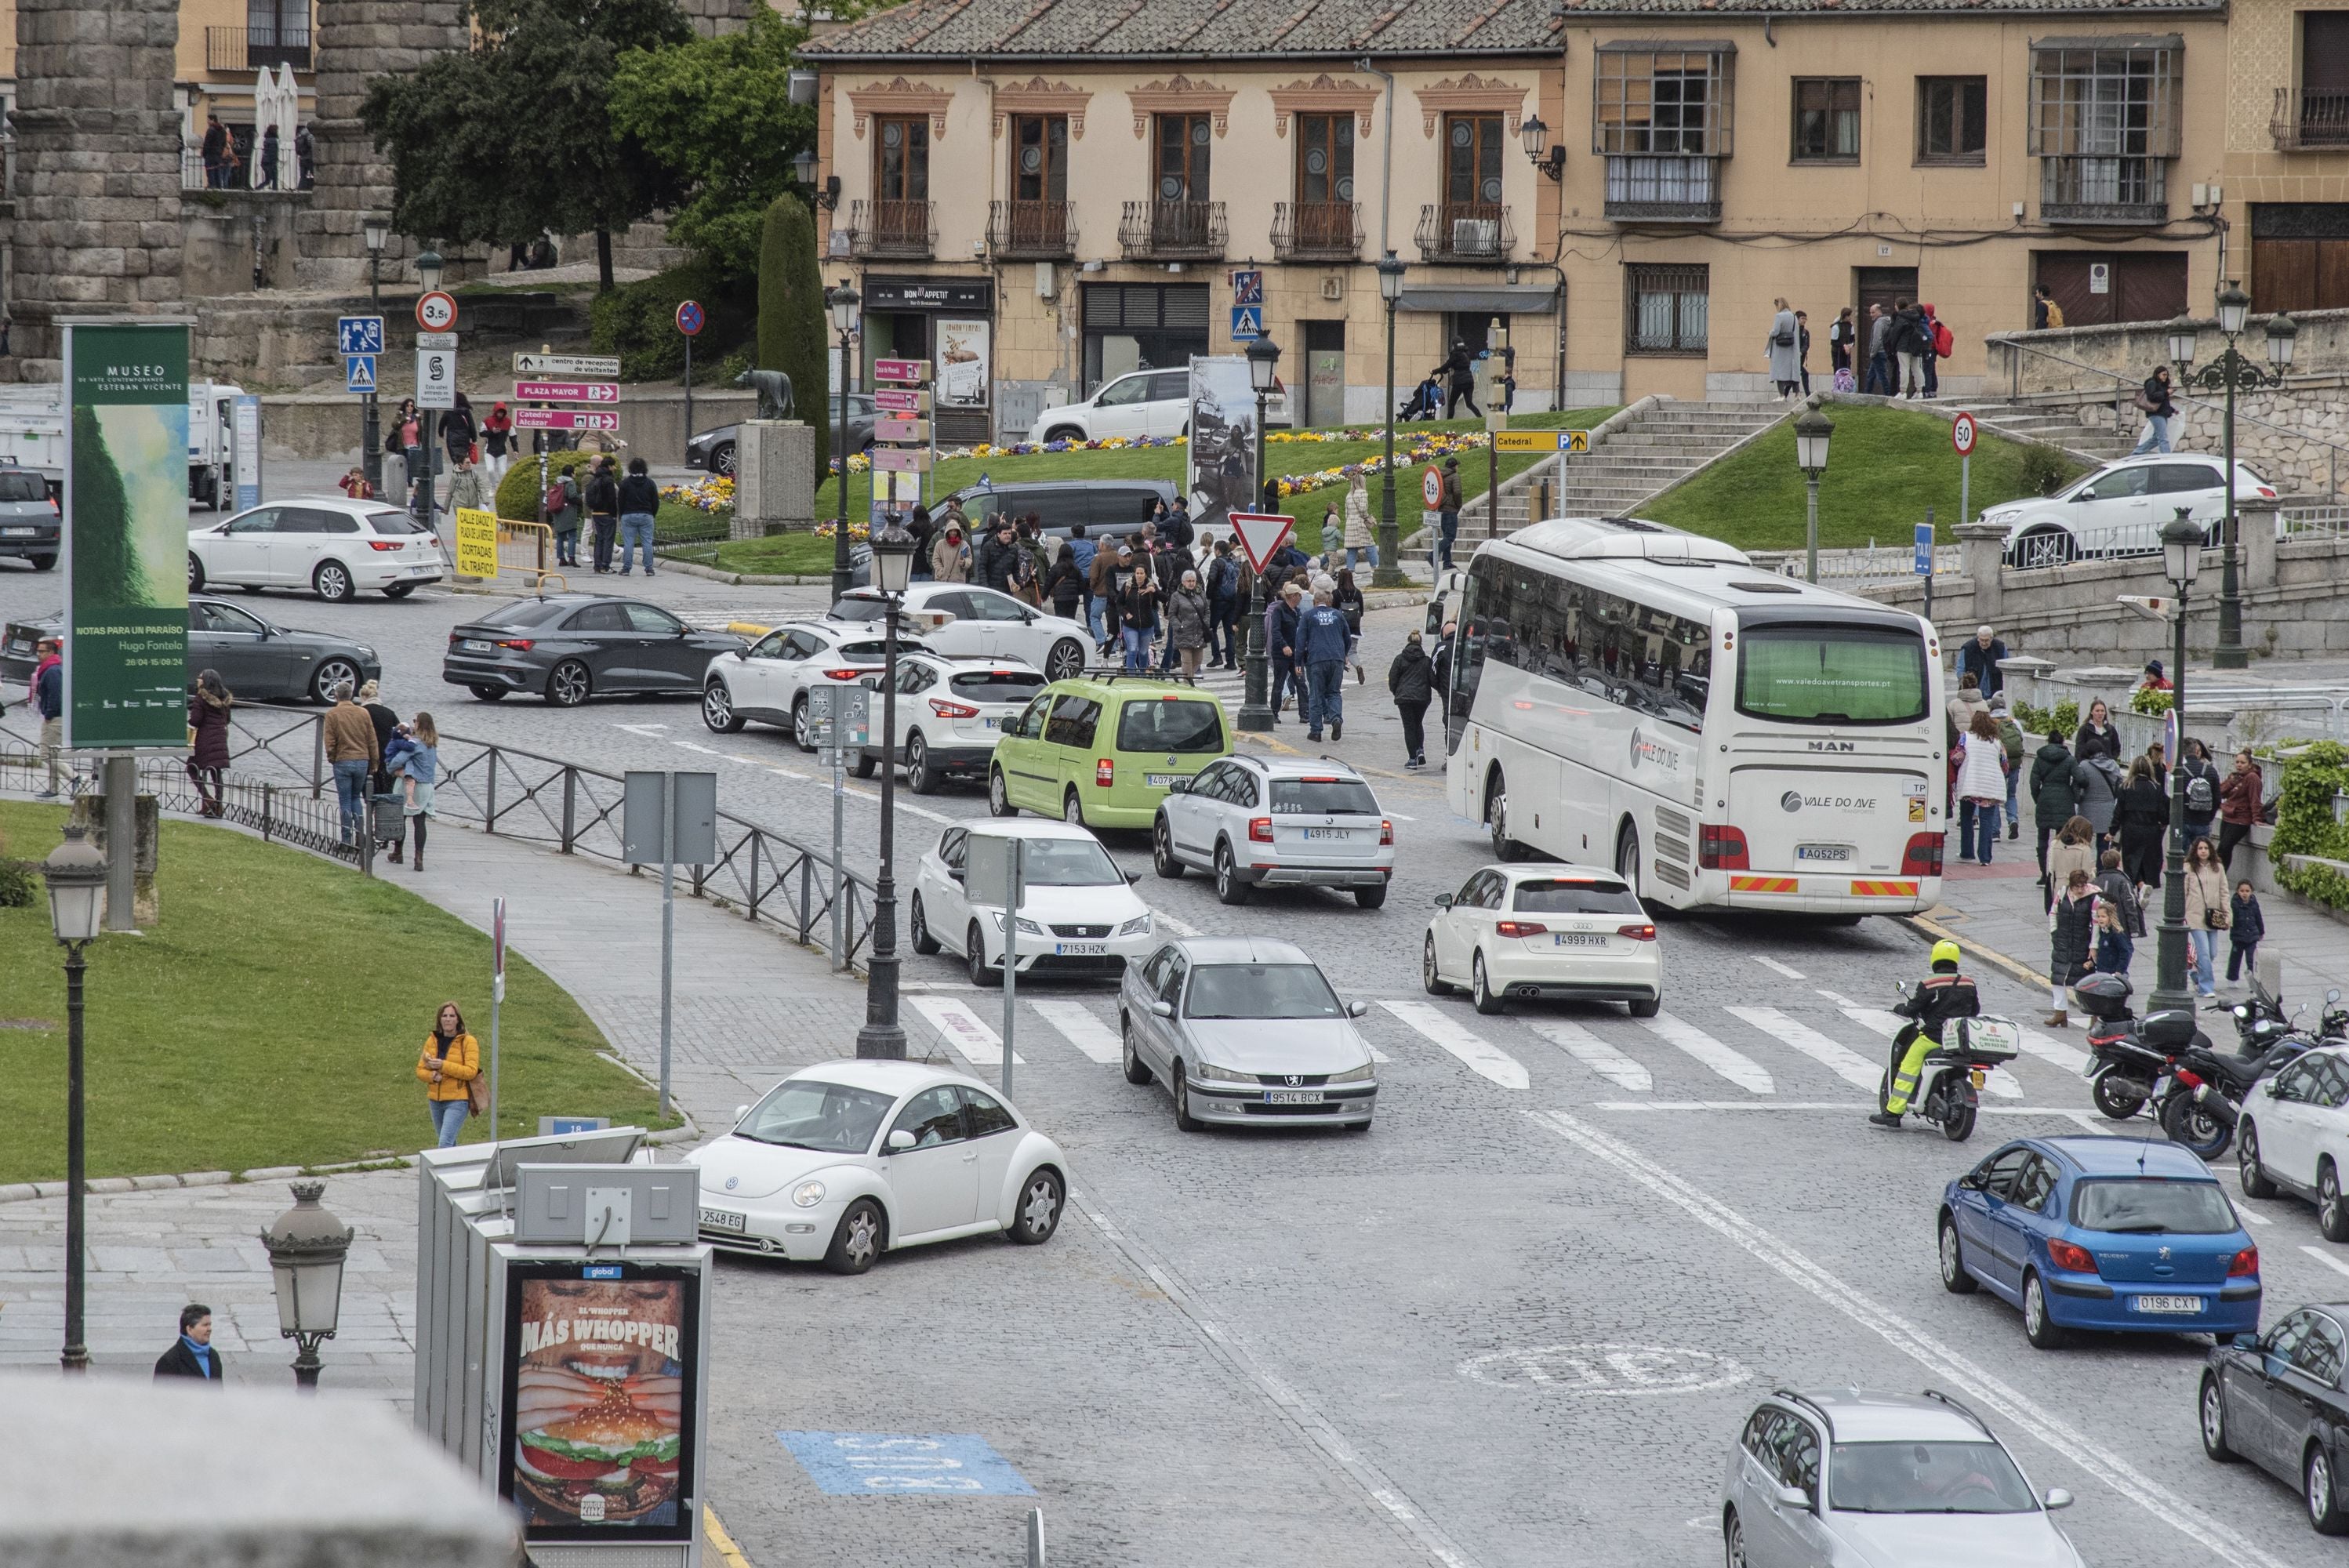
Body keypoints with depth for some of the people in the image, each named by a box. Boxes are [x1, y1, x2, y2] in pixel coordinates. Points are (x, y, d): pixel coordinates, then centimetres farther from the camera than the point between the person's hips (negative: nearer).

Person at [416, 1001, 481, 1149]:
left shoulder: (468, 1042, -7)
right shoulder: (432, 1041, 6)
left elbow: (471, 1071, -15)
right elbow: (420, 1070, 8)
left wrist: (443, 1066, -22)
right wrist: (432, 1076, -15)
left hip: (458, 1101, -6)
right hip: (435, 1100, 6)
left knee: (445, 1144, -17)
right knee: (450, 1144, 17)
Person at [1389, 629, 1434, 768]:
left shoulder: (1400, 659, -3)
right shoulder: (1426, 660, -1)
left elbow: (1392, 679, 0)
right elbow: (1433, 680, 0)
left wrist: (1395, 692, 17)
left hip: (1404, 698, -2)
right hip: (1422, 697, 2)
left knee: (1409, 727, 2)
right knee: (1418, 724, 22)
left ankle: (1412, 758, -2)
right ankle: (1420, 750, 5)